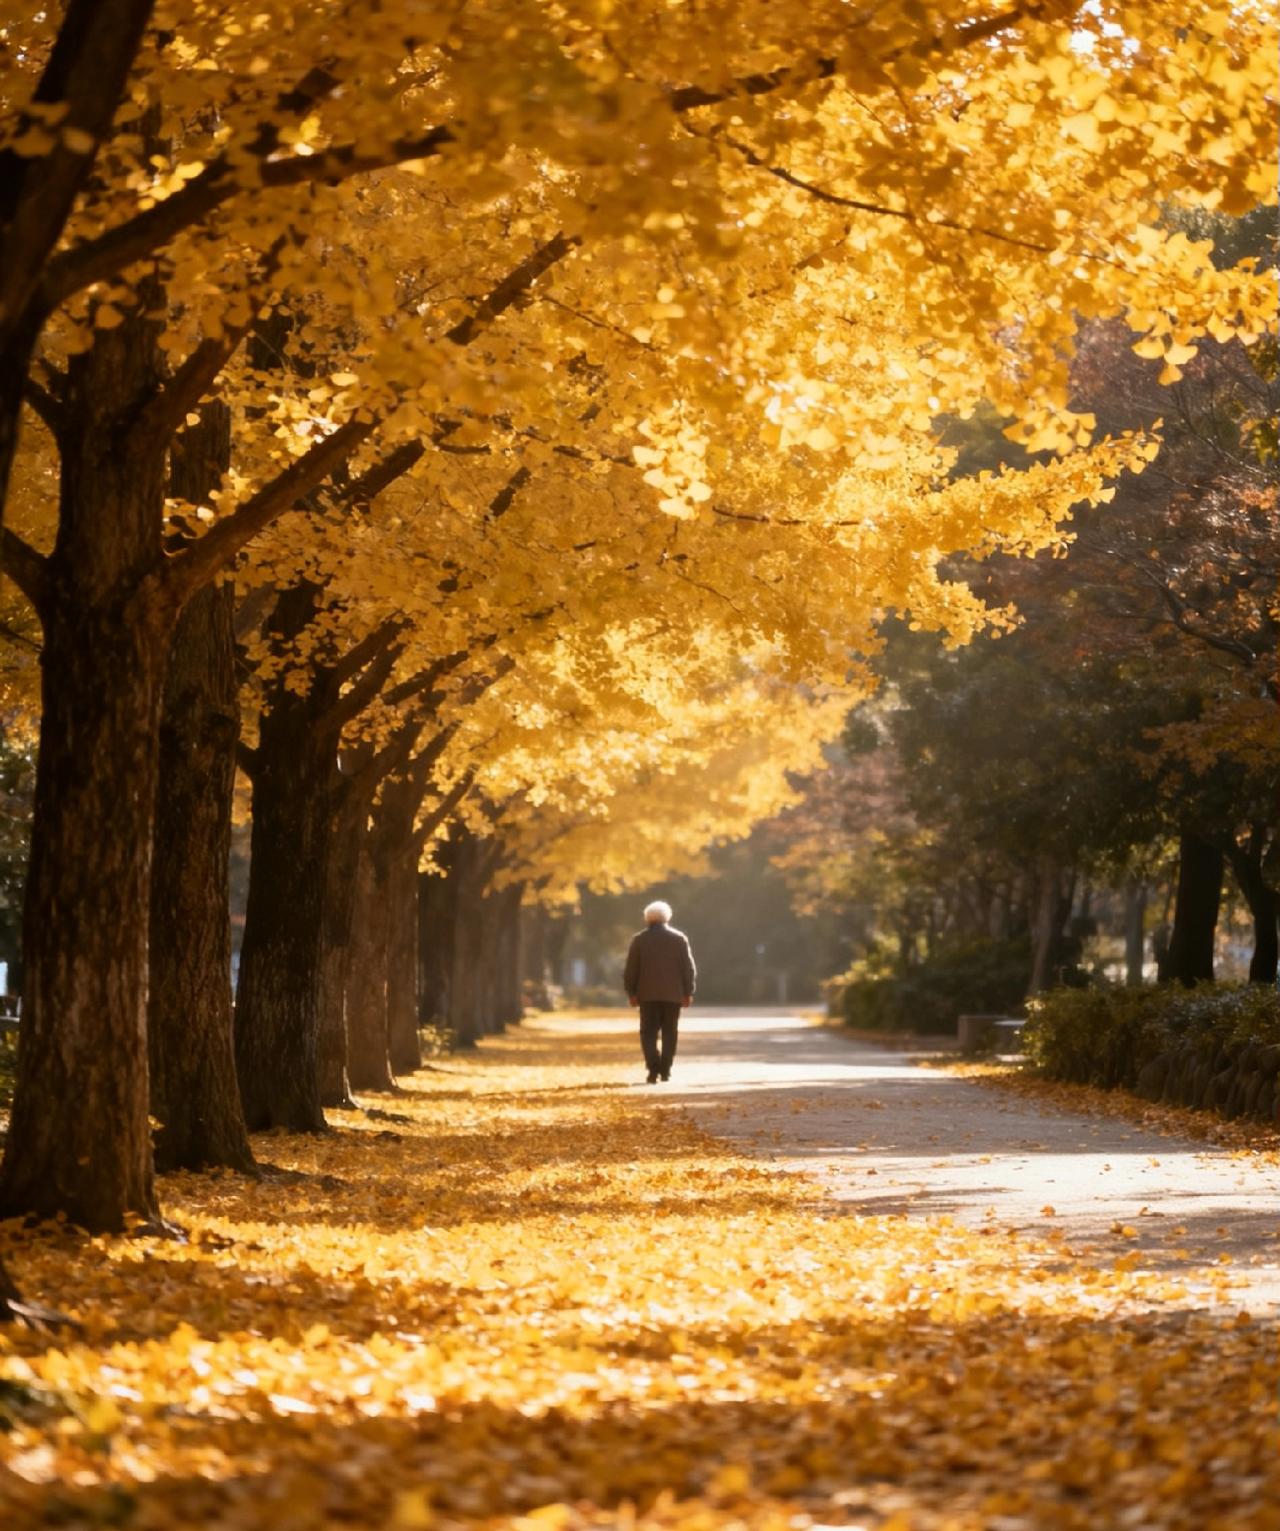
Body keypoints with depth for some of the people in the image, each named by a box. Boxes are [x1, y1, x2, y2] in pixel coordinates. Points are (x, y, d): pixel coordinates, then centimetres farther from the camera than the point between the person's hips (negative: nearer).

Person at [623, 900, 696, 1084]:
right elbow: (689, 968, 1)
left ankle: (654, 1069, -16)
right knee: (669, 1033, 11)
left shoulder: (639, 939, 0)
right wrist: (688, 992, 6)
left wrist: (631, 992, 6)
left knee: (649, 1033, 1)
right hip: (673, 993, 1)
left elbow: (631, 969, -1)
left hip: (648, 994, -1)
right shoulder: (679, 938, 1)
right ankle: (665, 1070, 10)